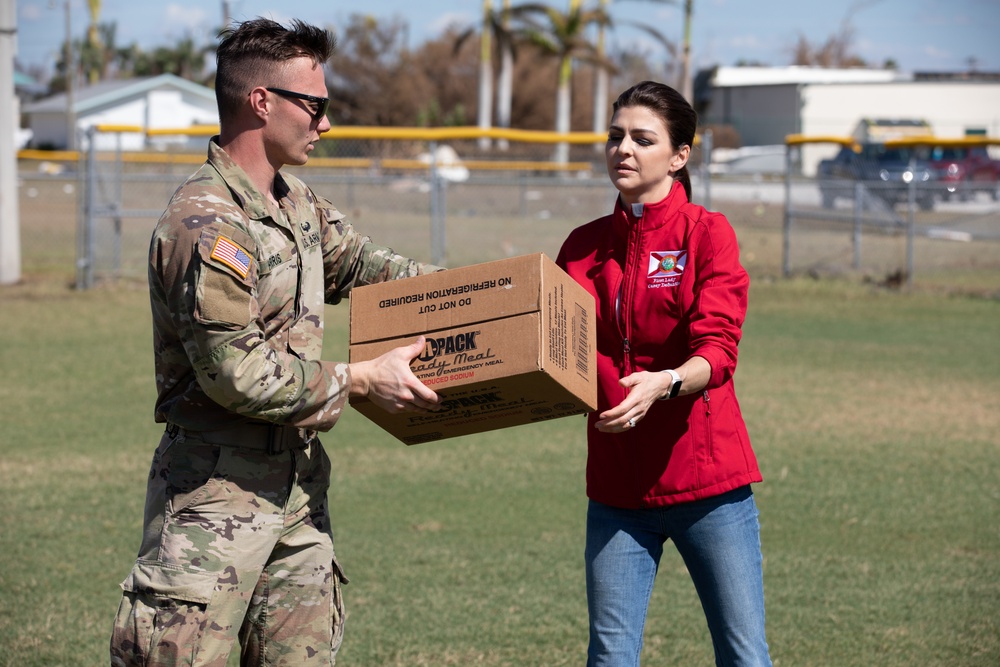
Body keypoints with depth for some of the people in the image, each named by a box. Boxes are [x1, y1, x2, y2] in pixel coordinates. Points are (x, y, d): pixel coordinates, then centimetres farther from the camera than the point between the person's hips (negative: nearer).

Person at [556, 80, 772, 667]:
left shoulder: (707, 234, -3)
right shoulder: (585, 246, 10)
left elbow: (716, 353, -14)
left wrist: (663, 383, -33)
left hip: (705, 481, -4)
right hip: (617, 482, 4)